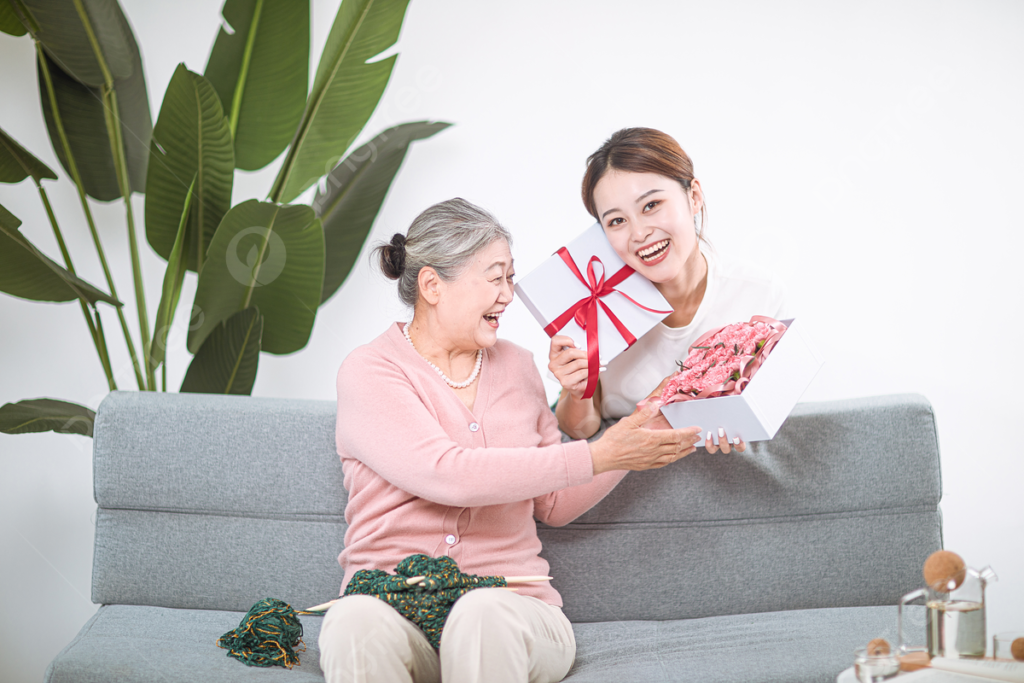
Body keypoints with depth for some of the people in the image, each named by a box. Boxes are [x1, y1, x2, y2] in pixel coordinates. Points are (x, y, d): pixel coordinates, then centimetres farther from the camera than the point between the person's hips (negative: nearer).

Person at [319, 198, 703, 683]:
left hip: (510, 605, 3)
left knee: (483, 614, -34)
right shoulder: (369, 372, -2)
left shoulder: (516, 366, 15)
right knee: (357, 621, -38)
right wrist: (597, 455, -16)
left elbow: (554, 505, 20)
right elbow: (449, 475, -19)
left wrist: (632, 445, 4)